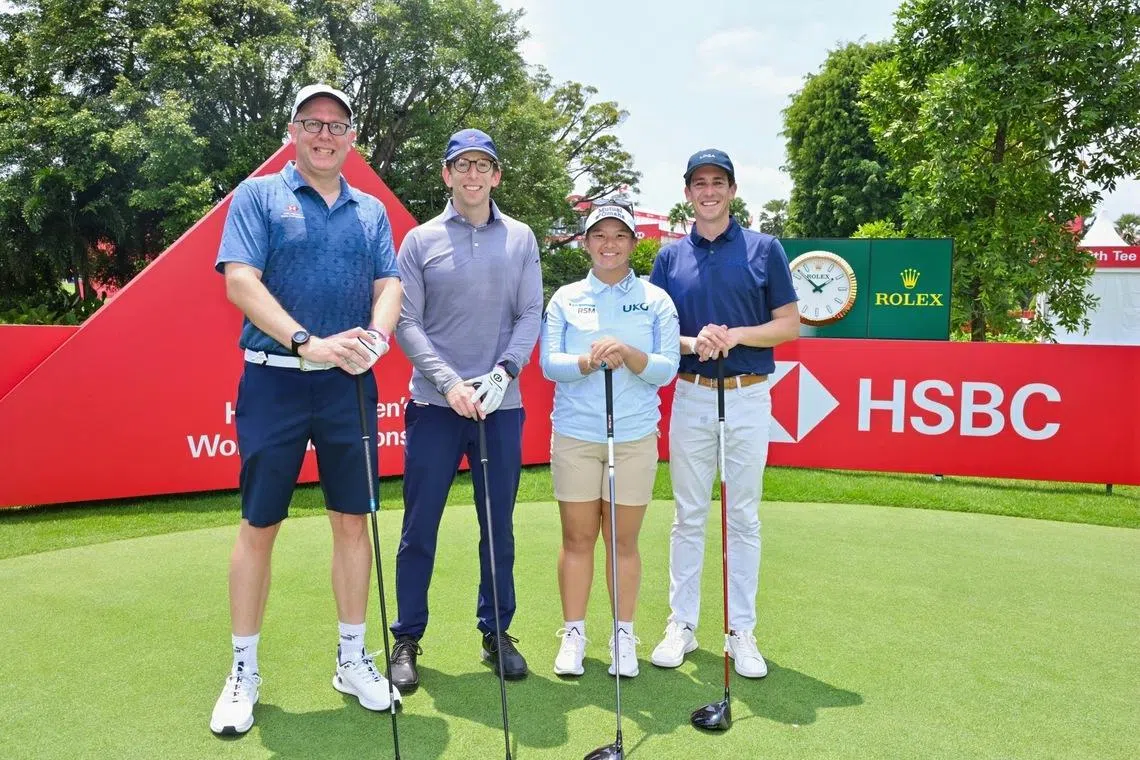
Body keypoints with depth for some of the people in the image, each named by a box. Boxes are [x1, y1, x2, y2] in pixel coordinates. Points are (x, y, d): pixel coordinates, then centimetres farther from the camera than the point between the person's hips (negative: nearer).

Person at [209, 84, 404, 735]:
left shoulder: (372, 211, 13)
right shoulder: (258, 195, 3)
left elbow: (390, 285, 3)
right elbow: (240, 281, -10)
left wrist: (376, 335, -19)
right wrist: (308, 343, -22)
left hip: (350, 386, 3)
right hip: (274, 382, -2)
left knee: (353, 521, 8)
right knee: (259, 527, 4)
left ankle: (353, 658, 23)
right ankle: (244, 671, 20)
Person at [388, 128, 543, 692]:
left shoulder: (521, 239, 8)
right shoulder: (420, 240, 3)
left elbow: (530, 315, 4)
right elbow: (406, 323, -1)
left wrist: (502, 373, -11)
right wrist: (449, 382, -12)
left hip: (500, 405, 2)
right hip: (434, 404, -1)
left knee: (499, 527, 10)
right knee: (420, 528, 4)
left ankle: (496, 633, 25)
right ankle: (407, 640, 18)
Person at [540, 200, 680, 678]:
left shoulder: (656, 300, 4)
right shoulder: (566, 298, 7)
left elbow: (667, 368, -4)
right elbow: (549, 363, -3)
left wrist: (628, 353, -22)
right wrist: (588, 361, -22)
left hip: (635, 437, 0)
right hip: (574, 436, 1)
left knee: (624, 540, 6)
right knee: (577, 538, 7)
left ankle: (624, 635, 21)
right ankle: (573, 634, 20)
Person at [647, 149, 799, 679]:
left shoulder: (765, 249, 2)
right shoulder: (669, 257, 7)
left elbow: (789, 324, 0)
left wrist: (736, 336, -16)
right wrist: (691, 342, -16)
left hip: (749, 397, -1)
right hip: (691, 396, 2)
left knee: (744, 518, 6)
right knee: (688, 517, 8)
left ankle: (741, 631, 17)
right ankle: (682, 624, 19)